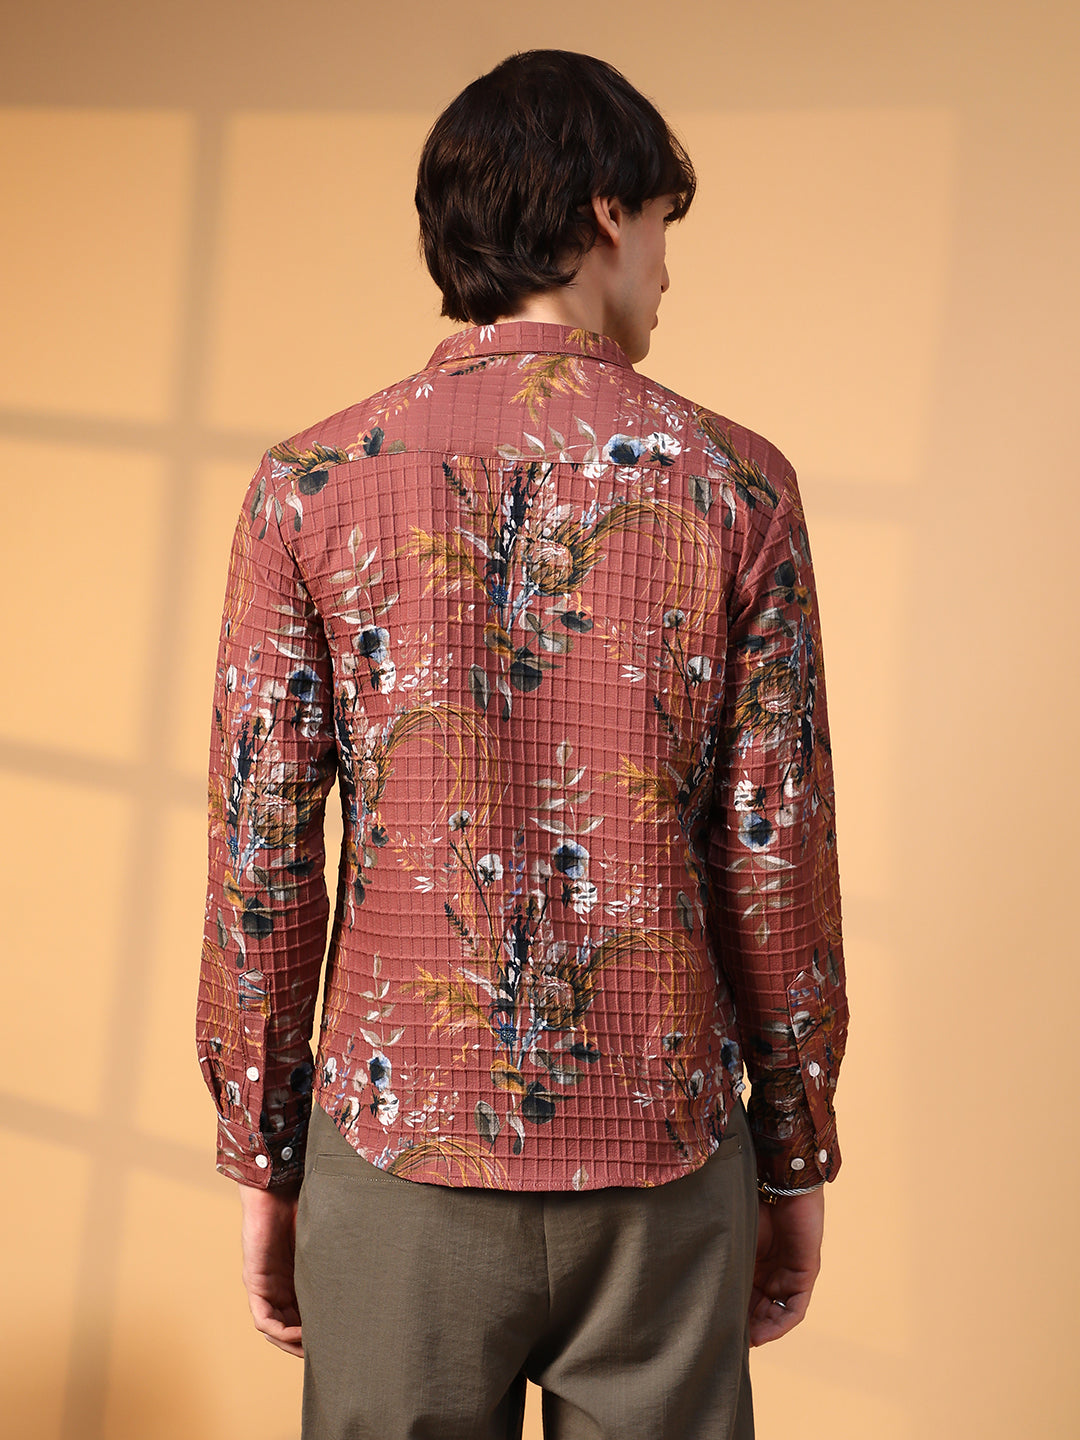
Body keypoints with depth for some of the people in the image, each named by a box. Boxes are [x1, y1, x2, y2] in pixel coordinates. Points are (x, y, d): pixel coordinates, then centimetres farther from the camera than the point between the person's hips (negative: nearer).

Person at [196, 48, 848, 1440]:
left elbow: (258, 861, -5)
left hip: (403, 1153, 0)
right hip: (659, 1166, 0)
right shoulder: (735, 484, -6)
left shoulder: (309, 486, -5)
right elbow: (778, 862, -5)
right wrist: (799, 1160, 7)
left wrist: (261, 1164, 6)